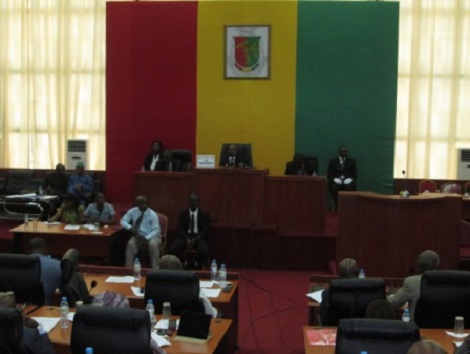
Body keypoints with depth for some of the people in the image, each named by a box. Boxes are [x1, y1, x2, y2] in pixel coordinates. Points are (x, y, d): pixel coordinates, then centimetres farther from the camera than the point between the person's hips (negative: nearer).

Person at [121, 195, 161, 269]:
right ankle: (128, 268, -24)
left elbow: (156, 230, -14)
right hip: (138, 236, 2)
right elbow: (123, 221, -1)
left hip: (152, 236, -2)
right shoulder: (132, 211, -3)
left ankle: (154, 269, -27)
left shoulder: (152, 214, -12)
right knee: (130, 243, -29)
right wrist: (130, 227, -23)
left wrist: (146, 238, -29)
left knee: (153, 244, -35)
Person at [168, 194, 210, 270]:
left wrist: (195, 239, -17)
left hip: (199, 237, -1)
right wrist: (187, 239, -18)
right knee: (172, 250, -27)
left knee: (205, 252, -33)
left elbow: (205, 230, -1)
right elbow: (181, 229, 1)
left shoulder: (204, 214, 3)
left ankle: (196, 265, -3)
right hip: (185, 236, 1)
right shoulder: (183, 213, 7)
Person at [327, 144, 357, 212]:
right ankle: (336, 205, -29)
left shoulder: (352, 161, 15)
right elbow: (330, 174, 8)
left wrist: (349, 179, -14)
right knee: (334, 187, -36)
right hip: (336, 181, 0)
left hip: (347, 181, 0)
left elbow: (355, 174, 8)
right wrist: (335, 179, -14)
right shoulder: (332, 161, 14)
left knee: (349, 187, -36)